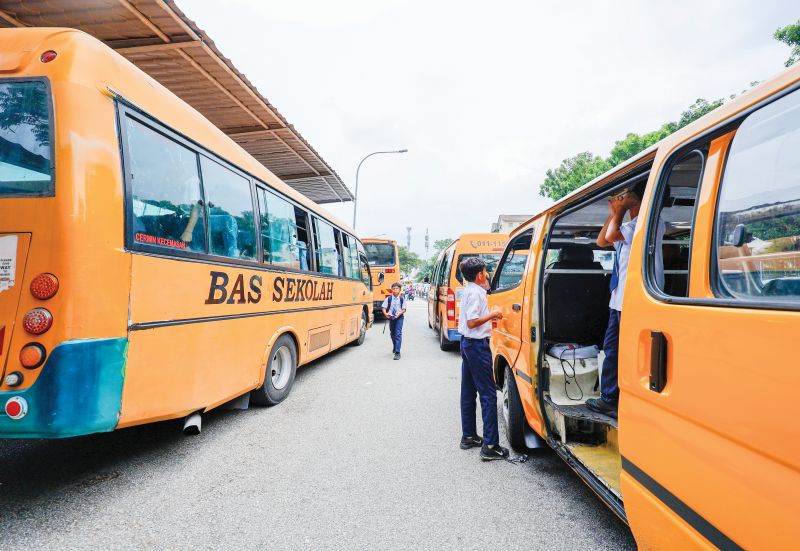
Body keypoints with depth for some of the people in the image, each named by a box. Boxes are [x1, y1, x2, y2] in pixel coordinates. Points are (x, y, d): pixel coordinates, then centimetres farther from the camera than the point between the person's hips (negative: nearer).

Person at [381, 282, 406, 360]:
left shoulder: (402, 299, -4)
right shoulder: (388, 298, -2)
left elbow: (404, 309, -2)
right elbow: (383, 307, -1)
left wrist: (399, 314, -20)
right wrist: (385, 313, -20)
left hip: (399, 317, -3)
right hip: (391, 317, 3)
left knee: (398, 334, -12)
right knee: (392, 334, 16)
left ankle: (397, 352, -13)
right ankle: (395, 347, 41)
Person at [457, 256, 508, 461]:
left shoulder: (469, 290, 13)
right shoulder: (476, 293, -17)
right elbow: (472, 322, -23)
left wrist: (491, 315, 13)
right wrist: (493, 314, -13)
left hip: (467, 343, 10)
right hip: (477, 345, -10)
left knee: (468, 392, 14)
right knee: (488, 393, -7)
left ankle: (468, 436, 24)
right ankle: (490, 446, -5)